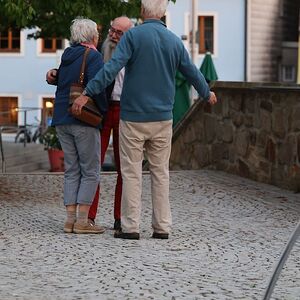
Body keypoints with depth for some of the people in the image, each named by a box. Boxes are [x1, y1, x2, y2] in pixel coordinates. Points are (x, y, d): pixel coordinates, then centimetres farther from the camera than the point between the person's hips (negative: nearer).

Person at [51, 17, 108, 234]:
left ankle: (71, 219, 6)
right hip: (83, 120, -7)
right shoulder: (93, 56, -8)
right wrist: (103, 109, -7)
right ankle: (82, 220, -7)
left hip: (61, 120, 7)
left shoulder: (67, 56, 16)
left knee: (71, 170, 10)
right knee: (91, 171, -1)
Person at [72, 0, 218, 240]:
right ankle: (162, 226, 10)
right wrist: (207, 94, 35)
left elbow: (112, 68, -18)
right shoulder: (174, 41, 6)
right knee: (160, 171, 10)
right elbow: (192, 72, 17)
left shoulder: (133, 36, -8)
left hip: (133, 117, -3)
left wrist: (87, 93, -18)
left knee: (132, 171, 1)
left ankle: (130, 226, 0)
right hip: (162, 118, 4)